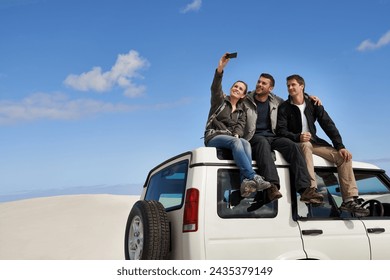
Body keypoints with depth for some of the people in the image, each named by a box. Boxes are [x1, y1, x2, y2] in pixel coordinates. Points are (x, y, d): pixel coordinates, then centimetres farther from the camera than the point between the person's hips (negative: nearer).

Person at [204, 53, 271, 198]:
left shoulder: (241, 110, 22)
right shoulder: (220, 101, 12)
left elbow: (240, 126, 4)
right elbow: (215, 88, -10)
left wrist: (237, 134, -20)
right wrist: (220, 68, -26)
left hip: (232, 139, 4)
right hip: (214, 137, -3)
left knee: (245, 143, -32)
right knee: (236, 142, -36)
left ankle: (246, 182, -50)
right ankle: (253, 177, -50)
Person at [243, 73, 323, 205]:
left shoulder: (276, 102, 18)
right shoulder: (246, 101, 7)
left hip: (272, 136, 4)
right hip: (254, 137, -4)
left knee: (292, 145, -27)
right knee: (263, 142, -40)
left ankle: (305, 189, -40)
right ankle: (272, 186, -58)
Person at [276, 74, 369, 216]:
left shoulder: (313, 104, 7)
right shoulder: (284, 108, -1)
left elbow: (328, 124, 1)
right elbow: (282, 131, -11)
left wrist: (340, 146, -9)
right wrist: (298, 137, -31)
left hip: (314, 142, 4)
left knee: (343, 156, -14)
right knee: (306, 145, -39)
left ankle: (350, 200, -17)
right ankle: (311, 189, -50)